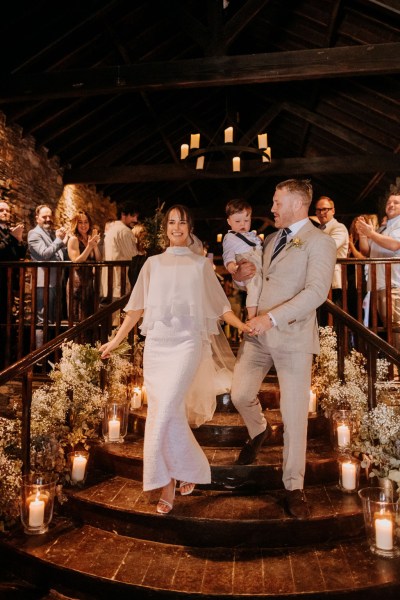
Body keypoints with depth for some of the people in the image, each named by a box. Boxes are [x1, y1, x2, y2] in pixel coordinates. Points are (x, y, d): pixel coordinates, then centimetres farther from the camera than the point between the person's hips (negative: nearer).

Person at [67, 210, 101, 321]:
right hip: (78, 282, -6)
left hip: (91, 281, 7)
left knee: (90, 315, 11)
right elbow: (76, 262, -15)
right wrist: (89, 246, -20)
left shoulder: (90, 238, 13)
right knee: (79, 318, -3)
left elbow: (99, 260, 6)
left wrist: (95, 245, -7)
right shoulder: (73, 239, -5)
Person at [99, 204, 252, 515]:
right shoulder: (153, 263, 15)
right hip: (156, 343, 3)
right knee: (169, 412, 3)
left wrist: (242, 324, -7)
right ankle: (187, 470, 25)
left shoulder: (201, 264, 11)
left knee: (165, 411, -15)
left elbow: (219, 303, 9)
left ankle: (168, 481, 4)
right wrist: (117, 339, 12)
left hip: (187, 342, -3)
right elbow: (138, 306, 15)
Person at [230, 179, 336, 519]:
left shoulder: (320, 243, -6)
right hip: (258, 333, 6)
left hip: (293, 337, -6)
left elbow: (316, 292, -19)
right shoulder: (272, 239, 16)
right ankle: (259, 431, 41)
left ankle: (294, 487, 20)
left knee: (295, 415, 2)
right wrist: (241, 275, 1)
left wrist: (272, 317, -27)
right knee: (240, 394, 7)